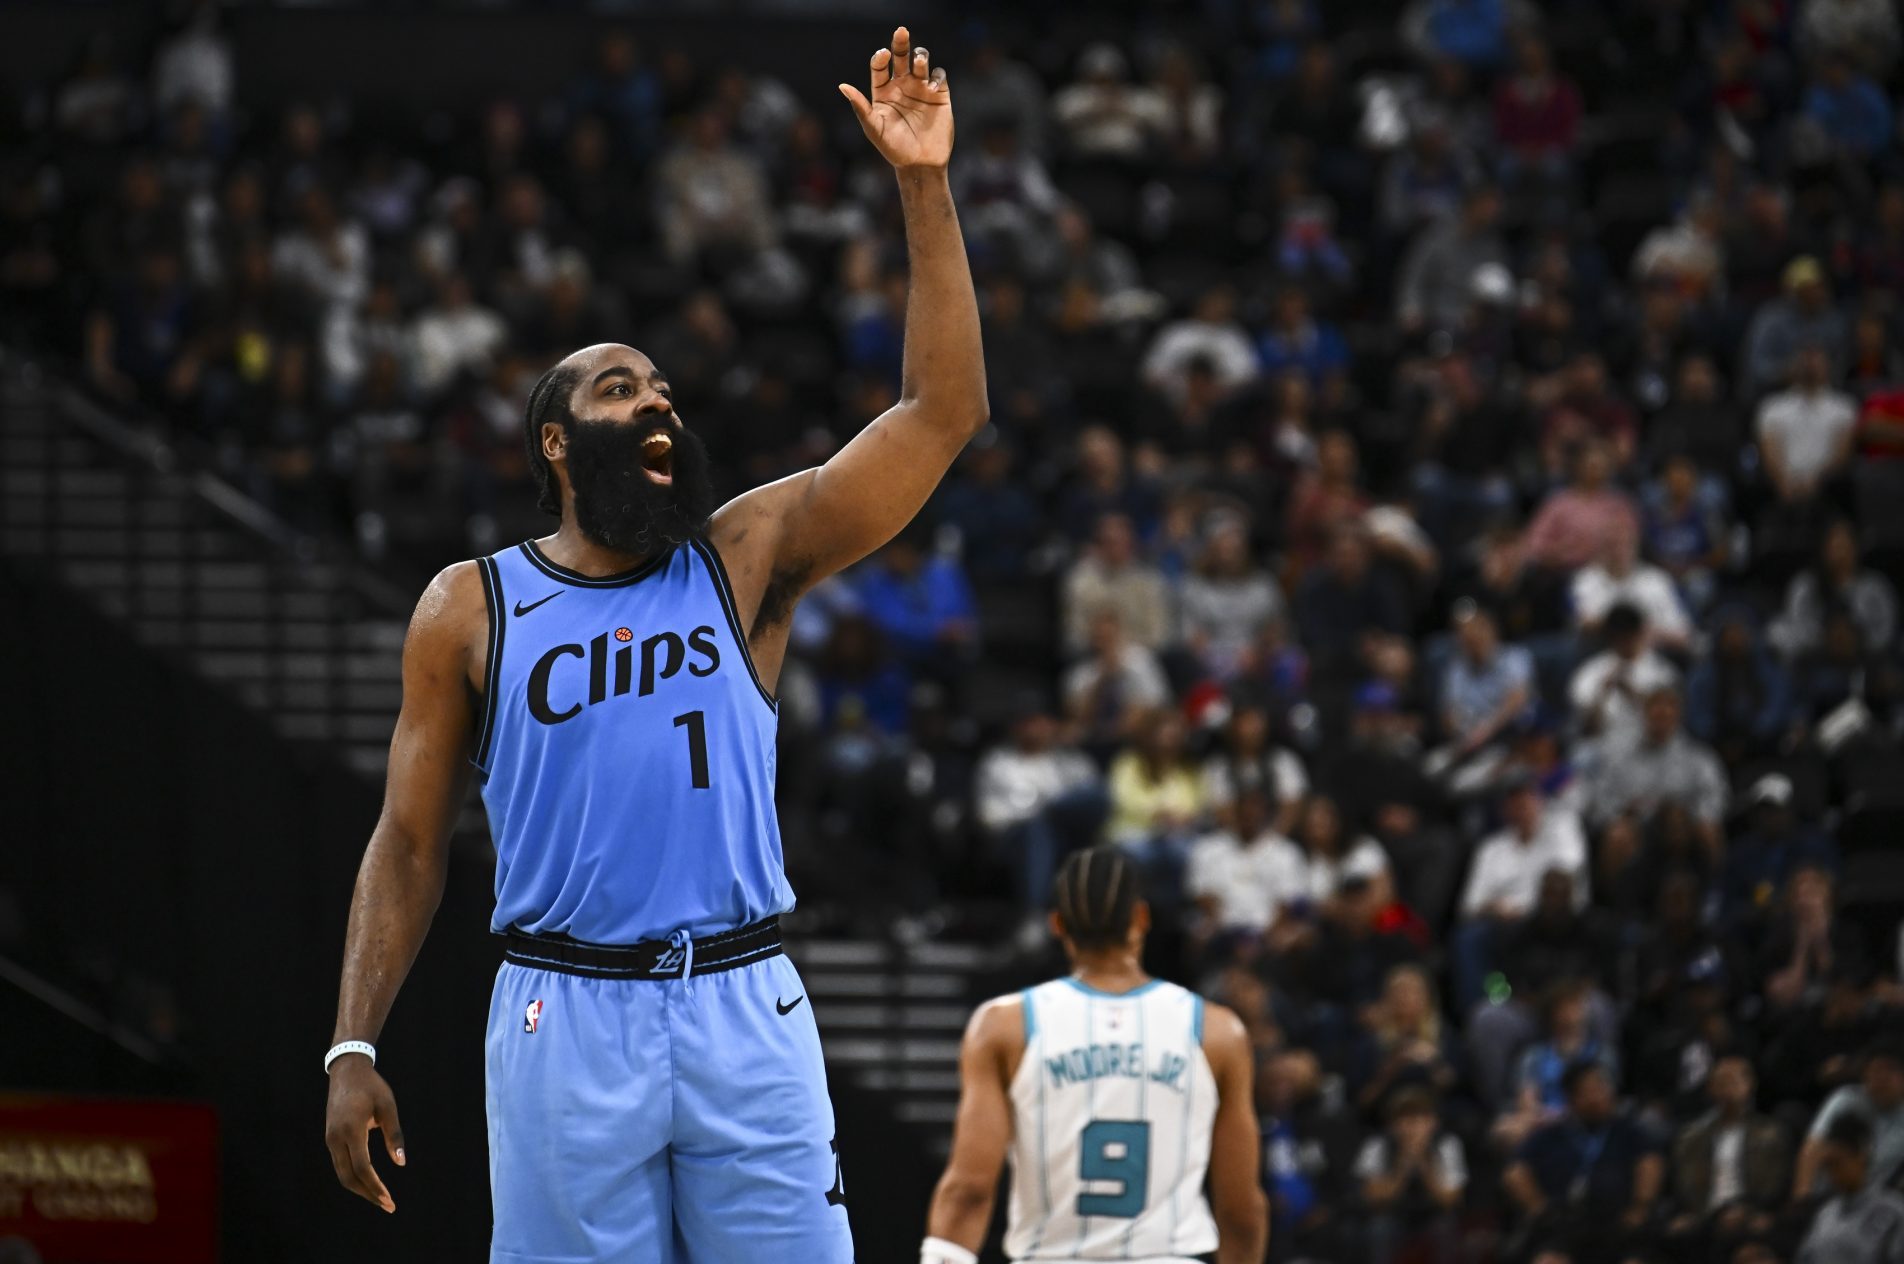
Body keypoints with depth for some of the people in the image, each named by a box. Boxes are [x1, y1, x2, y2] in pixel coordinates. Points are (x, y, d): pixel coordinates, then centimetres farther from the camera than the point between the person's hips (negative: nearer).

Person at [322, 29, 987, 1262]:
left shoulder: (747, 560, 9)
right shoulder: (471, 607, 7)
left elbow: (943, 413, 1)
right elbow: (410, 845, 9)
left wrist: (925, 190, -5)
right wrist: (354, 1049, -1)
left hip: (744, 1011, 1)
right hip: (566, 1019, -1)